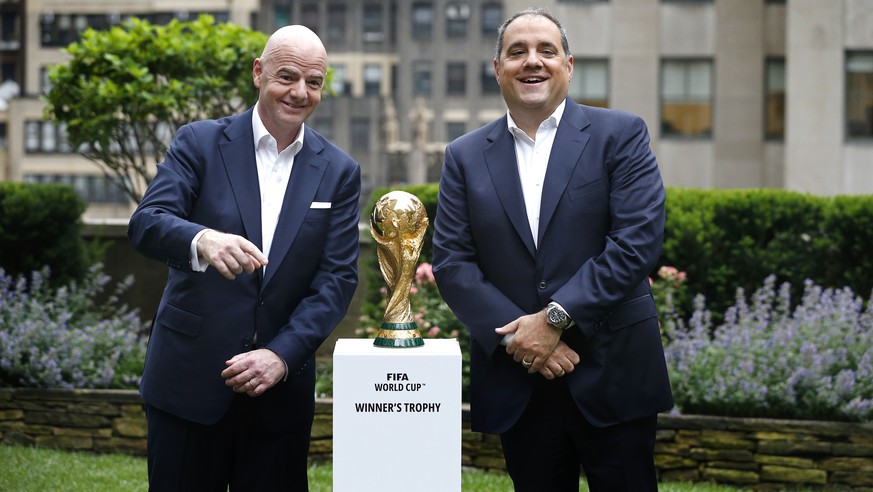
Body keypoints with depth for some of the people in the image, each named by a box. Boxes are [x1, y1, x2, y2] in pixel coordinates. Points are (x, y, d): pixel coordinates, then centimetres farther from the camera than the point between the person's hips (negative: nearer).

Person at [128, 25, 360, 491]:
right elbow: (146, 223, -14)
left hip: (281, 391, 2)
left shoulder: (339, 172, 5)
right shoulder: (199, 143, -1)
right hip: (190, 382, -2)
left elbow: (338, 277, 0)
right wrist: (203, 241, -37)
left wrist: (282, 356, -14)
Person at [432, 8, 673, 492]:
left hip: (613, 378, -2)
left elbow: (638, 240, -10)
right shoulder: (465, 156, 9)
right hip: (517, 386, 2)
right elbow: (451, 262, 2)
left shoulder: (620, 135, 0)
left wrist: (555, 318, -15)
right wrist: (517, 335, -11)